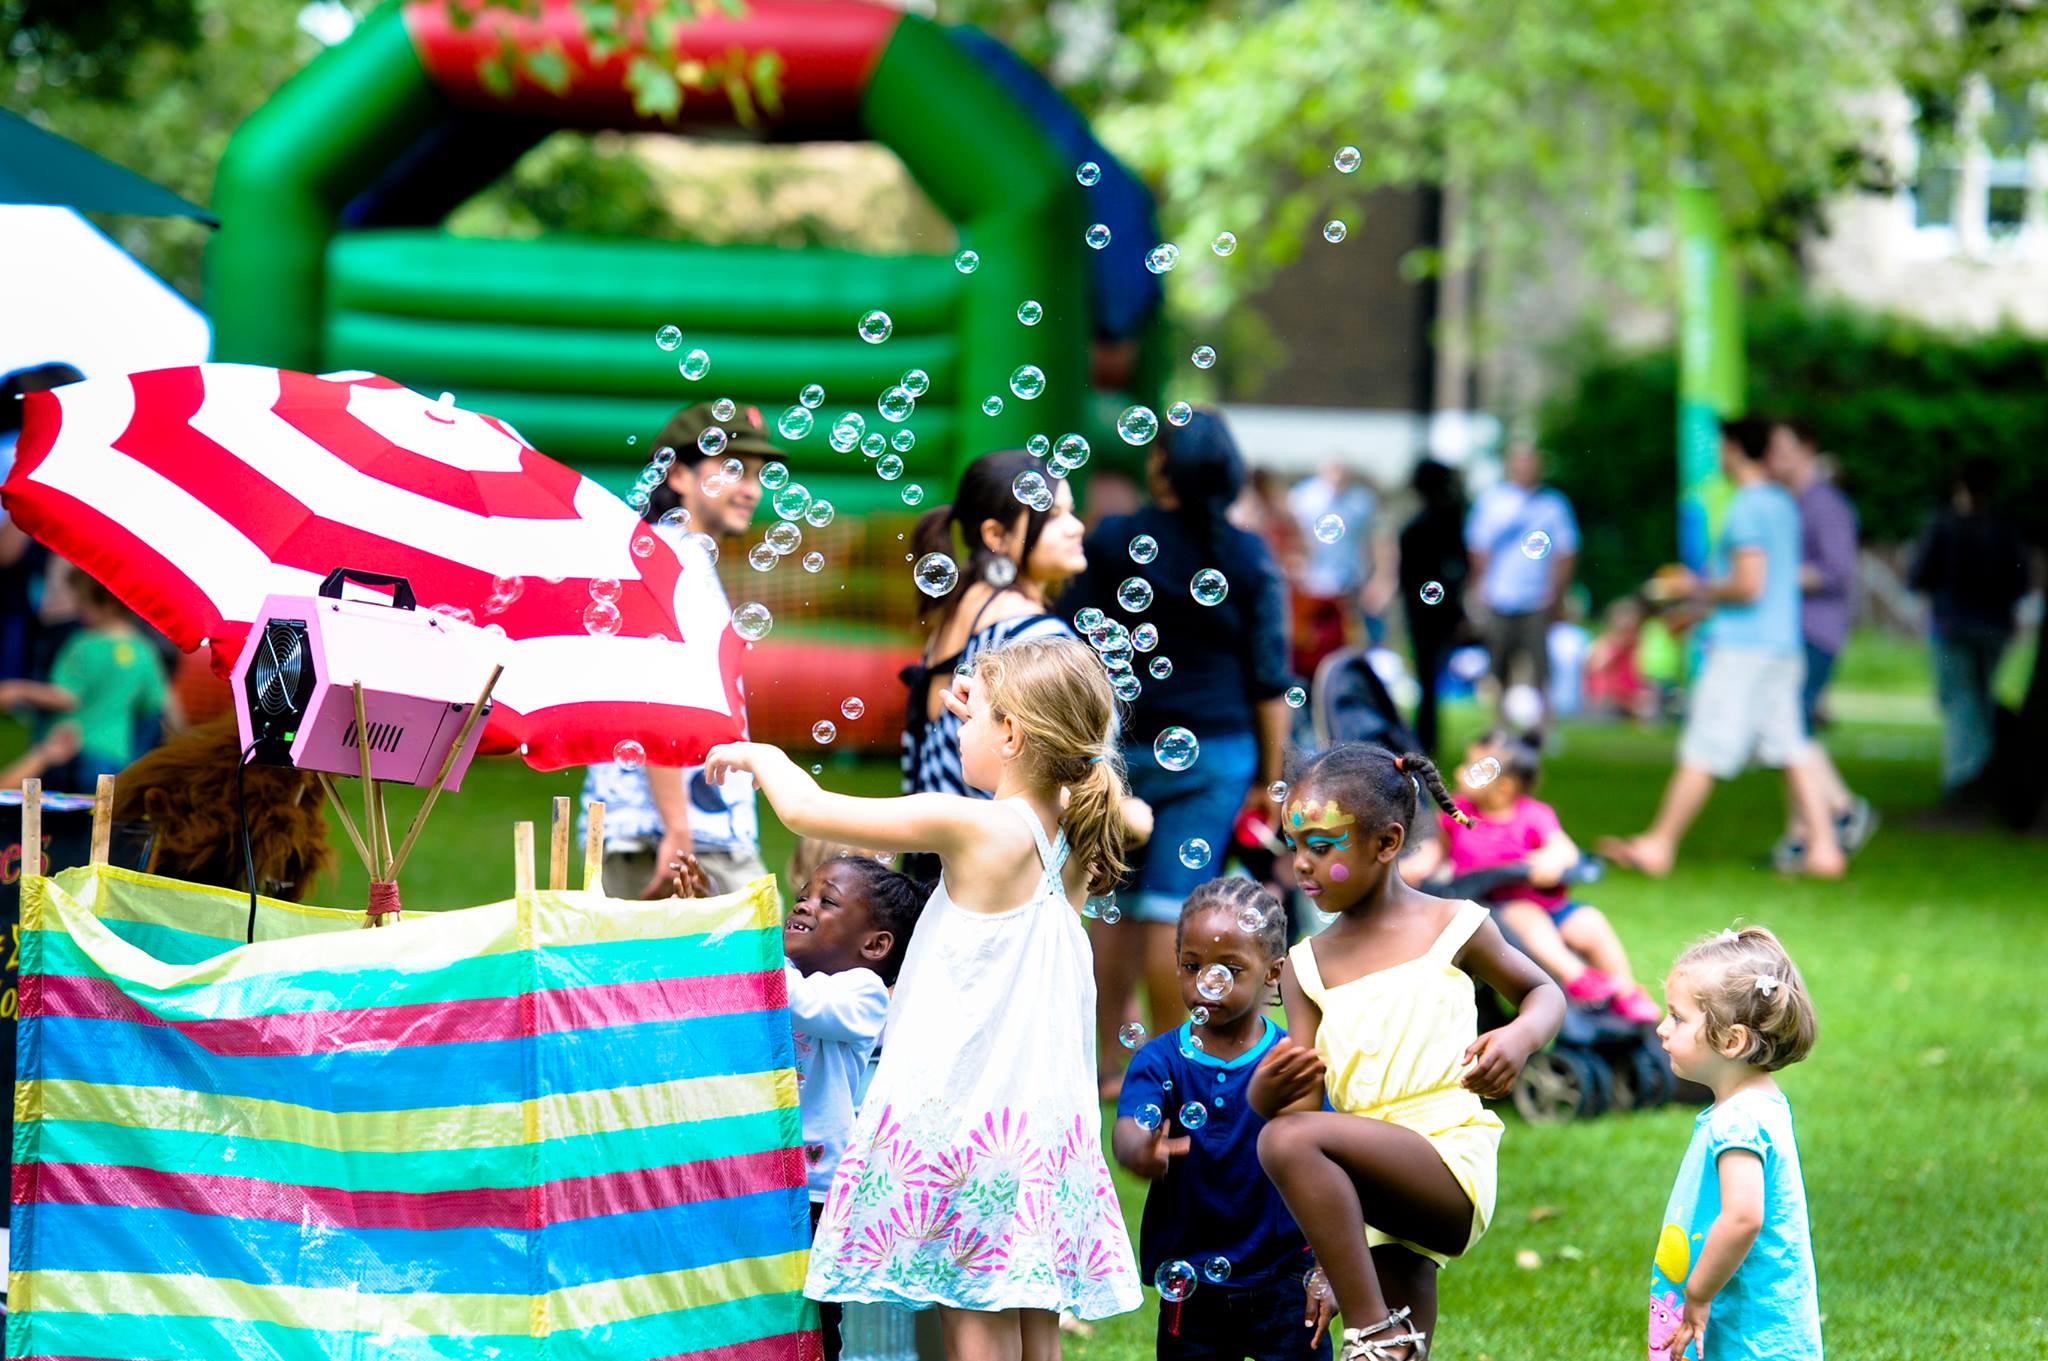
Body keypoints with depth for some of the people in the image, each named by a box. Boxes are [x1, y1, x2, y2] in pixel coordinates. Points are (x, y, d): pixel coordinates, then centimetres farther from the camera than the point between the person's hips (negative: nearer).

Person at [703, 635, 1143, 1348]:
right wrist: (983, 716, 30)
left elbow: (806, 809, -9)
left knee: (976, 1322, -6)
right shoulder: (1074, 841, 5)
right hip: (1047, 1113, 7)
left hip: (960, 1105, -7)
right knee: (1035, 1330, 8)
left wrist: (759, 755, 10)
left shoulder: (968, 827, -14)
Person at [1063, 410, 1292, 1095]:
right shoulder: (1250, 557, -2)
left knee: (1116, 905, 11)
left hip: (1118, 746, 1)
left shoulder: (1110, 542, -1)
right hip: (1213, 752, -1)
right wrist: (1269, 775, 6)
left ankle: (1107, 1063, 14)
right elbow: (1269, 677, -1)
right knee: (1171, 906, 0)